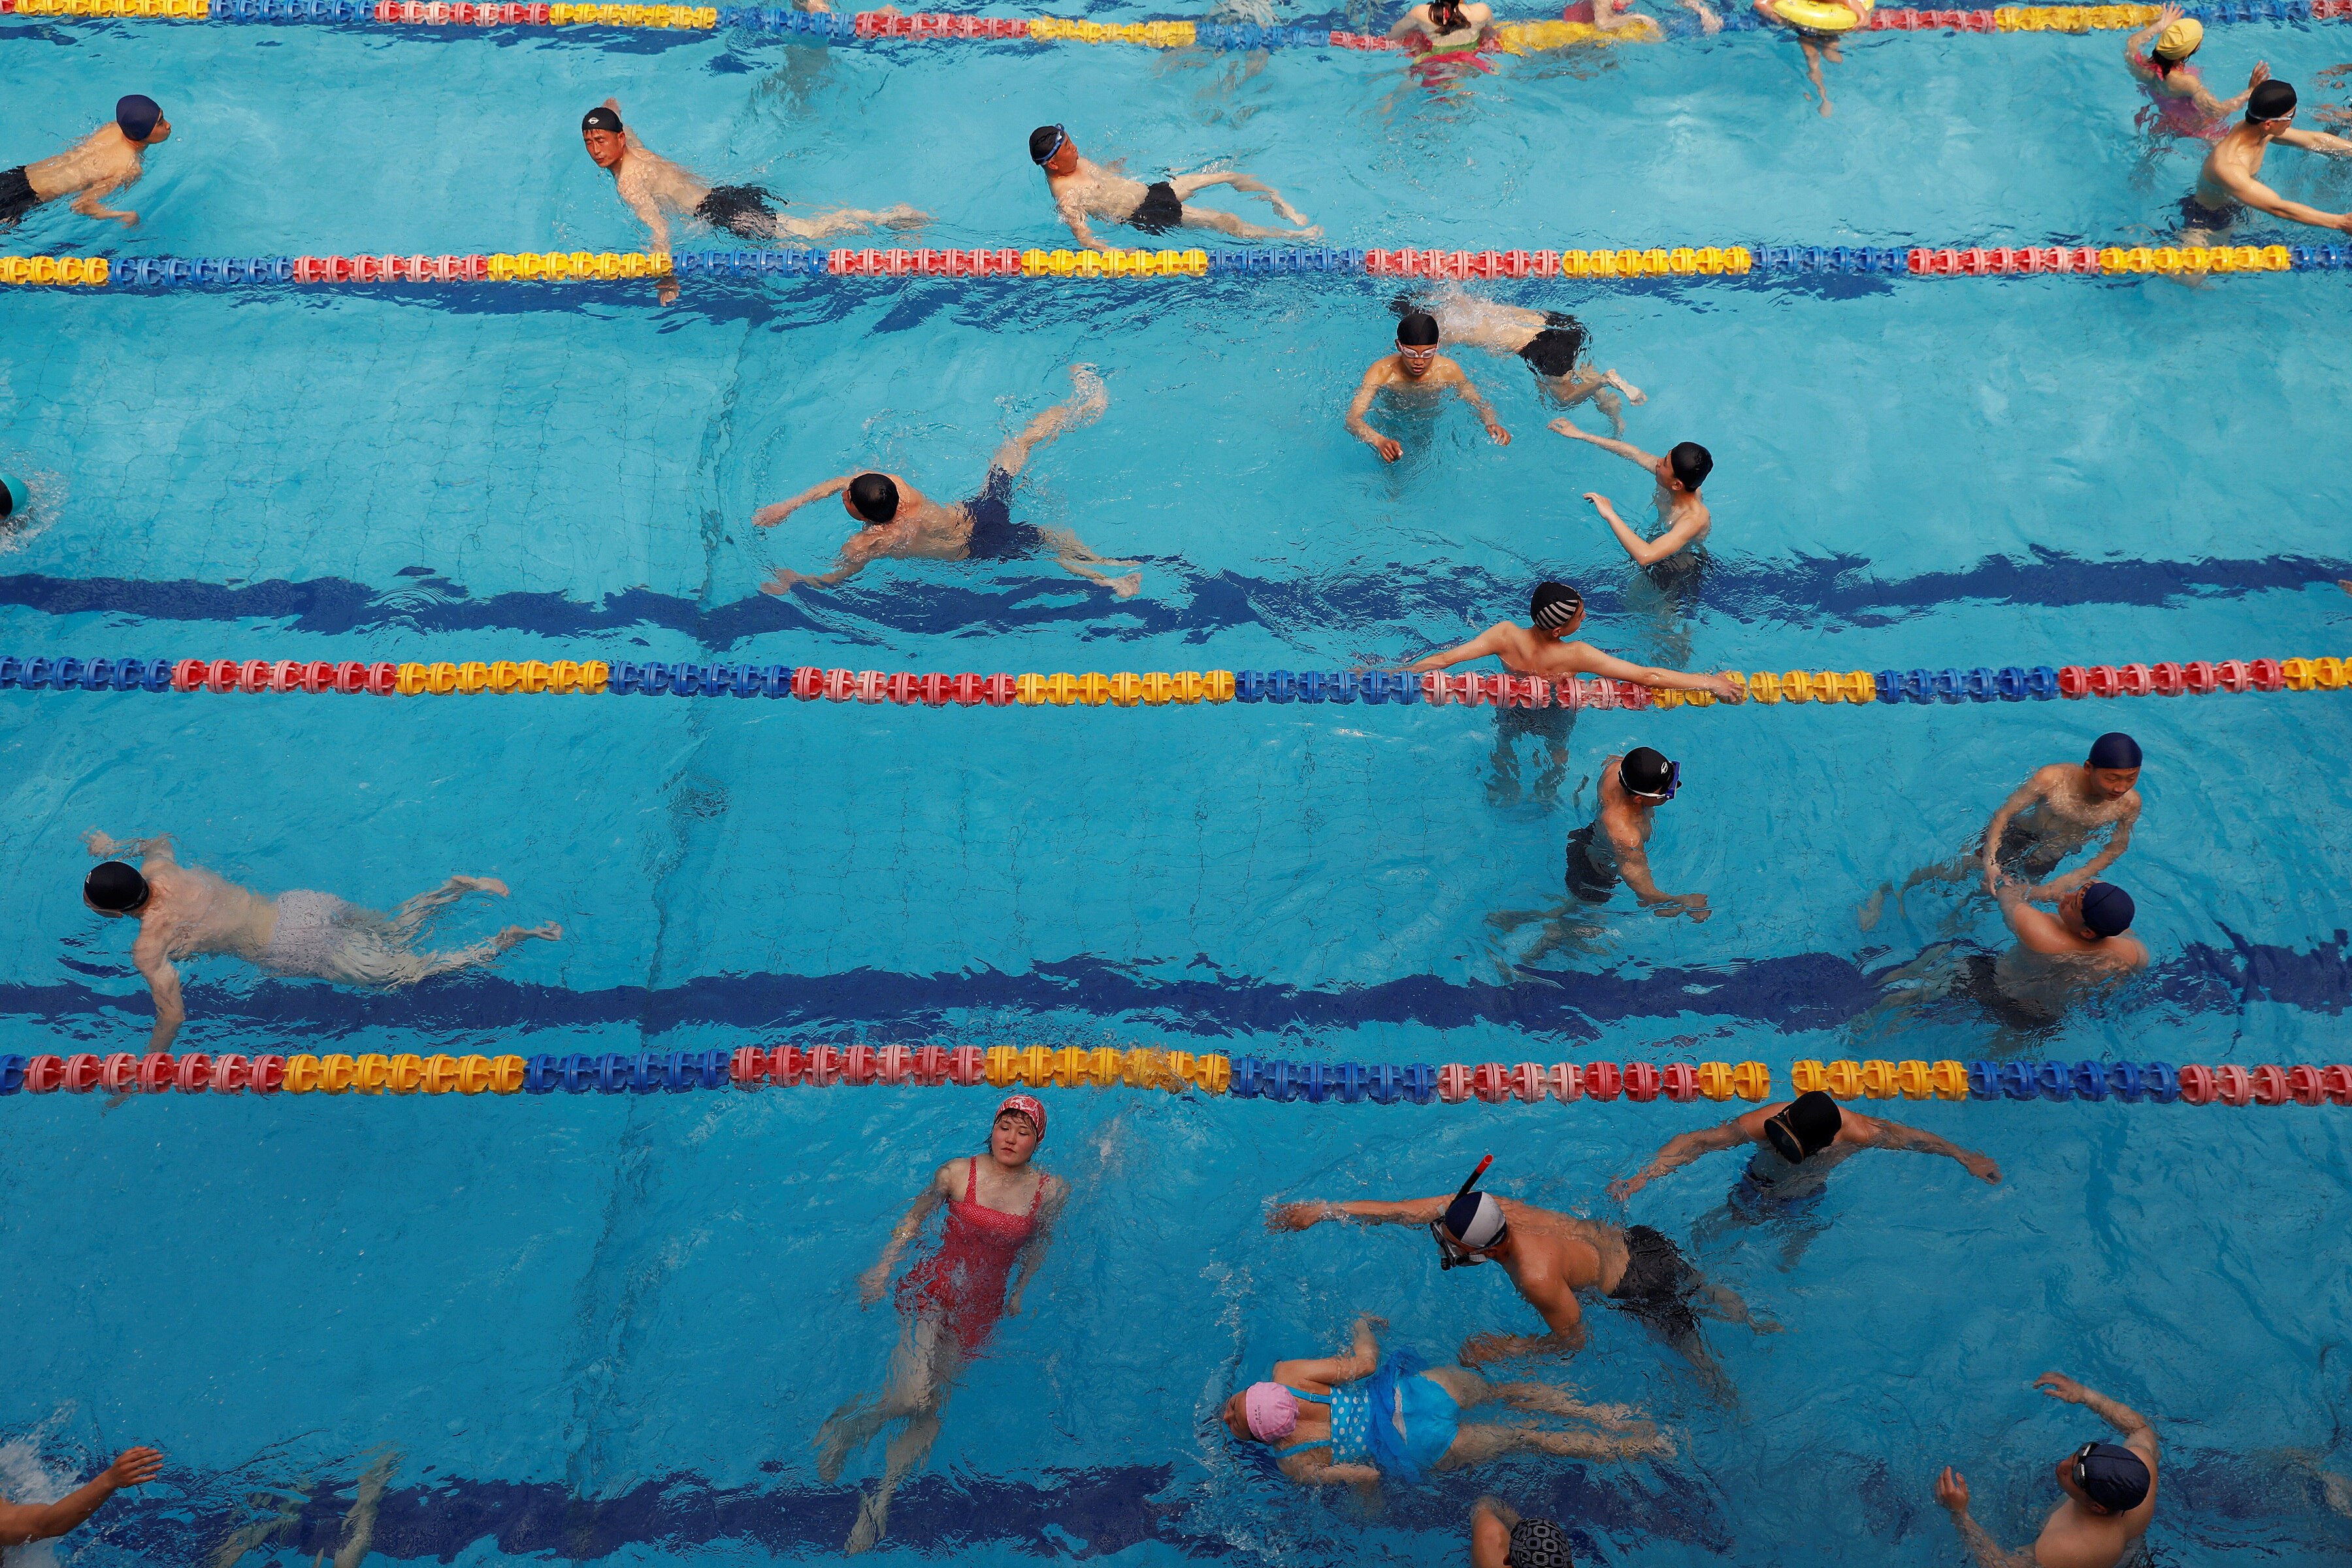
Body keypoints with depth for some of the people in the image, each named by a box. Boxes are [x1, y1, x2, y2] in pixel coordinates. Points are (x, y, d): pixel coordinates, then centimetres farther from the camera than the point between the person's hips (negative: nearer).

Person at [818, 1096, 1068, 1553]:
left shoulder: (1051, 1191, -5)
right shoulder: (956, 1173, -9)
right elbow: (916, 1218, 5)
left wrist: (1019, 1292, 11)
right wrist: (883, 1267, 0)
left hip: (983, 1309, 2)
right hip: (932, 1288, -2)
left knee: (932, 1410, -2)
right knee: (913, 1398, -21)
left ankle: (878, 1502, 13)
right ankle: (845, 1424, 8)